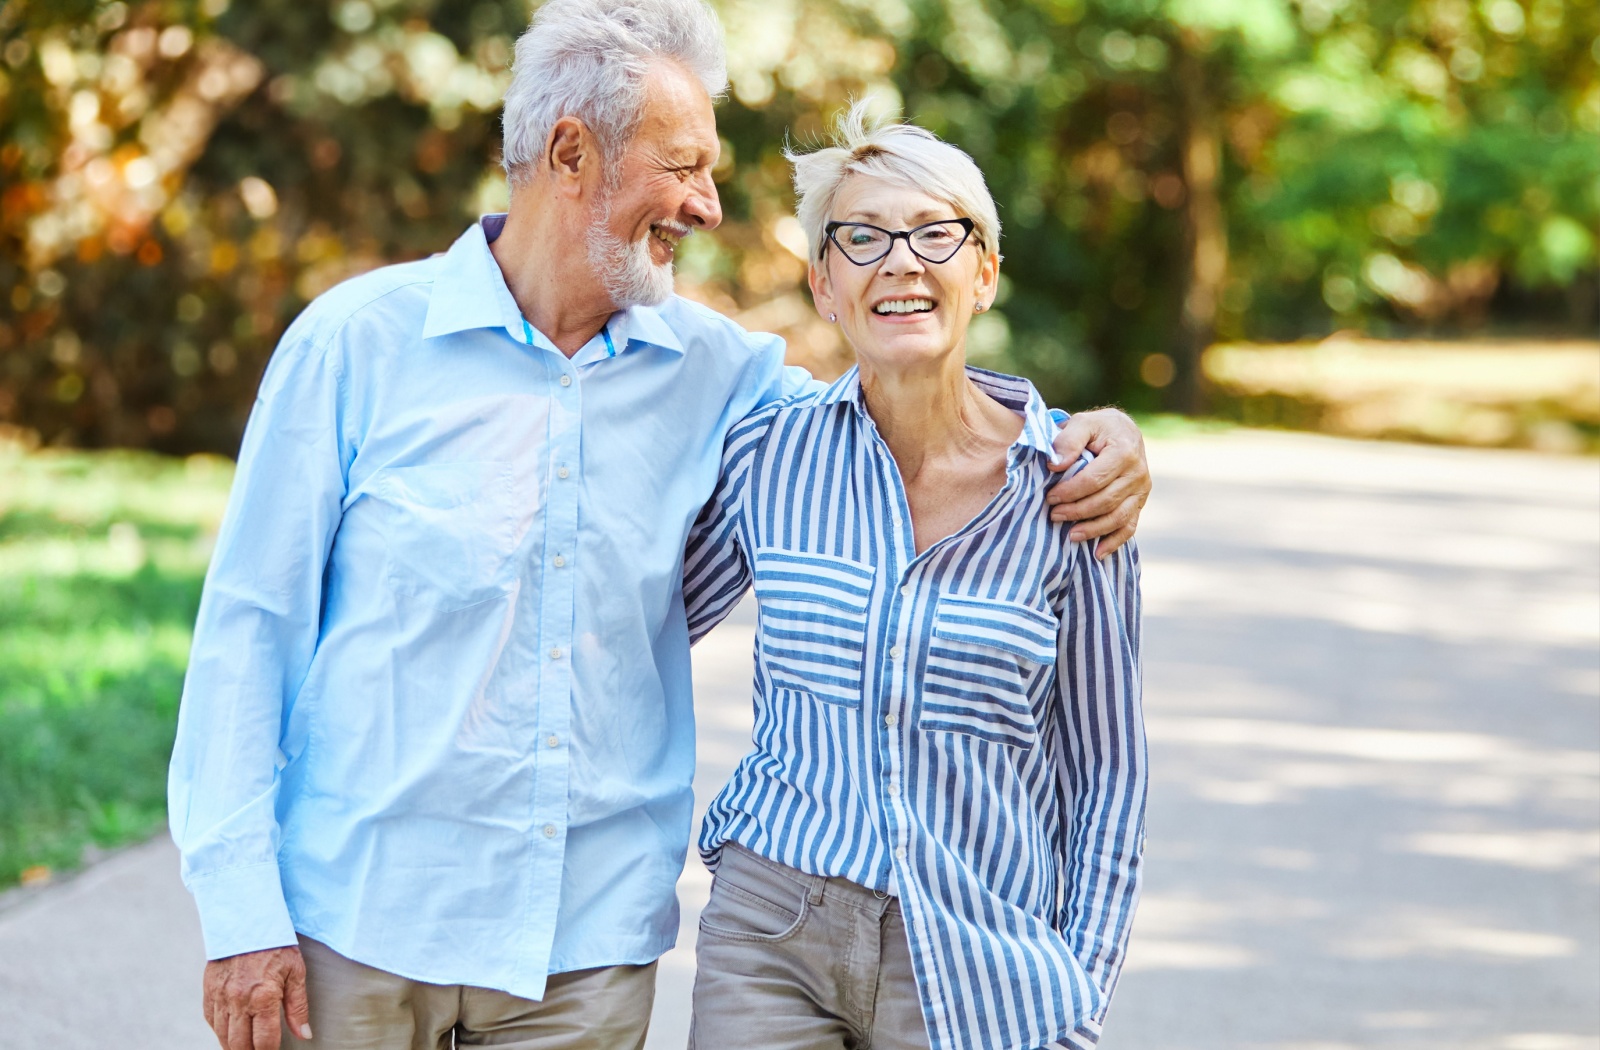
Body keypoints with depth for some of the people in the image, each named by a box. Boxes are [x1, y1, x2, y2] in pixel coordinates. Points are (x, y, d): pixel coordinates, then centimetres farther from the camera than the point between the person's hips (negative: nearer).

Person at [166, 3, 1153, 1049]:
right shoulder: (359, 342, -4)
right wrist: (241, 912, -9)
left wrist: (1088, 437, -5)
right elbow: (249, 631, -3)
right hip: (356, 926, -3)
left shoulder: (709, 368, 4)